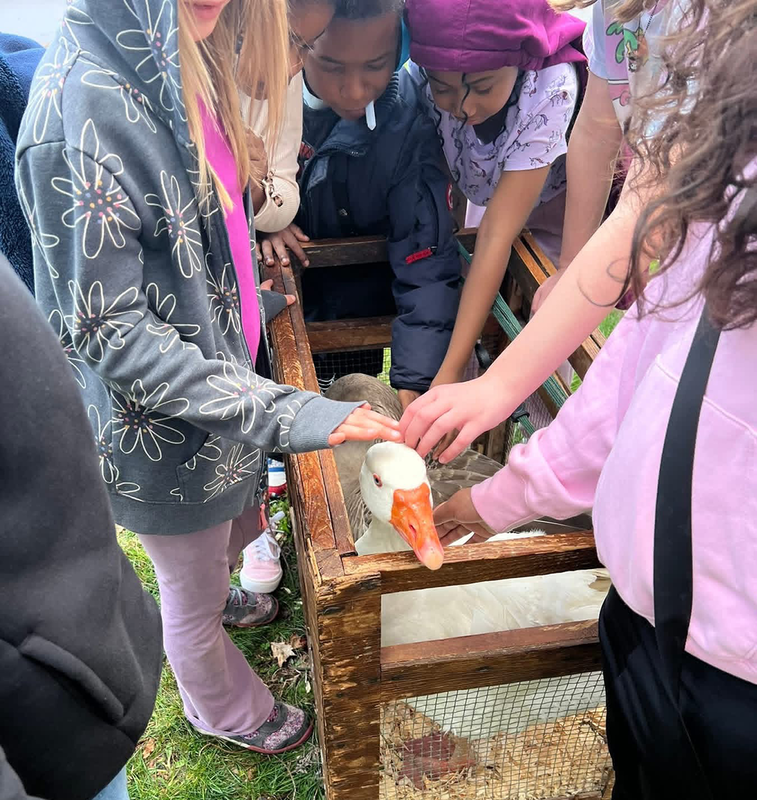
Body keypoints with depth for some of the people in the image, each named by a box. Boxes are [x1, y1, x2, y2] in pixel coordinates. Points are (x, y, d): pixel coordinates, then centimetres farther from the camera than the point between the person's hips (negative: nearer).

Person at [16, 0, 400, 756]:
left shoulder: (170, 64, -4)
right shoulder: (82, 104, -31)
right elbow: (106, 330, -28)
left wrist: (250, 295, 19)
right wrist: (282, 413, -32)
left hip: (224, 373, 8)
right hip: (161, 428, -8)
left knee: (241, 524, 33)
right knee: (193, 591, 21)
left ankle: (209, 600, 67)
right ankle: (223, 709, 51)